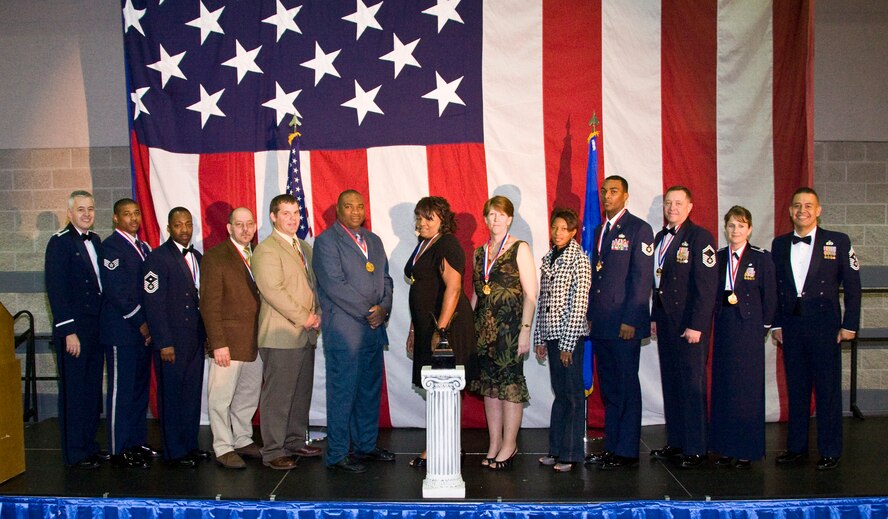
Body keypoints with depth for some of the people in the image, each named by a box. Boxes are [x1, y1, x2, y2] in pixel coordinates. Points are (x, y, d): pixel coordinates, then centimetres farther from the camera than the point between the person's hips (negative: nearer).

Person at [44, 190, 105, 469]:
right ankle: (74, 453, 12)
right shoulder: (60, 242, -9)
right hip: (74, 330, -7)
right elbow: (56, 289, -14)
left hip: (96, 328, 7)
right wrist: (68, 331, -17)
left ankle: (89, 445, 26)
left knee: (93, 390, 14)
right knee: (73, 392, 2)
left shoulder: (95, 240, 12)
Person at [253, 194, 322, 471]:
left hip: (306, 334, 8)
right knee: (277, 396, -2)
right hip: (281, 335, -8)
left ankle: (296, 441, 26)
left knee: (302, 393, 14)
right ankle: (273, 451, 8)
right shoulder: (266, 250, -10)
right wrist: (304, 318, -15)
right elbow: (273, 290, -18)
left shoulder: (305, 248, 17)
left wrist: (317, 315, 3)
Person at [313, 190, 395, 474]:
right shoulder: (326, 241, -7)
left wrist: (384, 308, -4)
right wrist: (367, 312, -14)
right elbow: (335, 285, -15)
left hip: (374, 328, 7)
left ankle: (366, 445, 26)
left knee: (370, 391, 13)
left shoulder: (374, 241, 16)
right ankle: (337, 455, 10)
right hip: (344, 329, -7)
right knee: (342, 394, -1)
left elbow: (385, 278, 15)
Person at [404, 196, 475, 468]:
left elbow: (453, 287, -22)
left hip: (447, 326, -9)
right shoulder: (423, 246, 17)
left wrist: (440, 329, -25)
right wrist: (414, 329, 21)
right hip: (426, 326, 9)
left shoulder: (447, 244, -11)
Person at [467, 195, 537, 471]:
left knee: (510, 385, -1)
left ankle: (509, 445, 12)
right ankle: (494, 443, 19)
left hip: (510, 327, -5)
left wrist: (525, 331, -13)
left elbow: (530, 294, -7)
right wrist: (469, 328, 11)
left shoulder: (520, 249, -3)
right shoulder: (479, 252, 13)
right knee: (488, 385, 9)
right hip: (484, 328, 5)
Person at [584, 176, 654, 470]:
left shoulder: (639, 229, -5)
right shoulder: (599, 230, 17)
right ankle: (611, 446, 20)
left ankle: (627, 451, 10)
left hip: (625, 324, -7)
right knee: (608, 388, 12)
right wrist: (590, 315, 12)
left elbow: (642, 278, -11)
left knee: (626, 388, 1)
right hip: (601, 324, 7)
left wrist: (630, 320, -15)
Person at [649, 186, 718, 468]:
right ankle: (675, 441, 22)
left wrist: (696, 325, -17)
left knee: (692, 385, -2)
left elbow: (707, 285, -14)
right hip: (666, 322, 7)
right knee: (670, 383, 12)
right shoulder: (660, 238, 14)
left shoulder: (700, 237, -9)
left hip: (690, 324, -7)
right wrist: (655, 317, 13)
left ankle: (695, 449, 8)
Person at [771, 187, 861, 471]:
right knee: (796, 388, 11)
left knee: (828, 389, 3)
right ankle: (796, 446, 21)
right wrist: (776, 324, 8)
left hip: (824, 325, -3)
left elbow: (852, 286, -1)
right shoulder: (779, 244, 9)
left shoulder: (838, 242, -1)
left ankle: (830, 451, 15)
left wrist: (849, 325, -5)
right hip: (791, 326, 3)